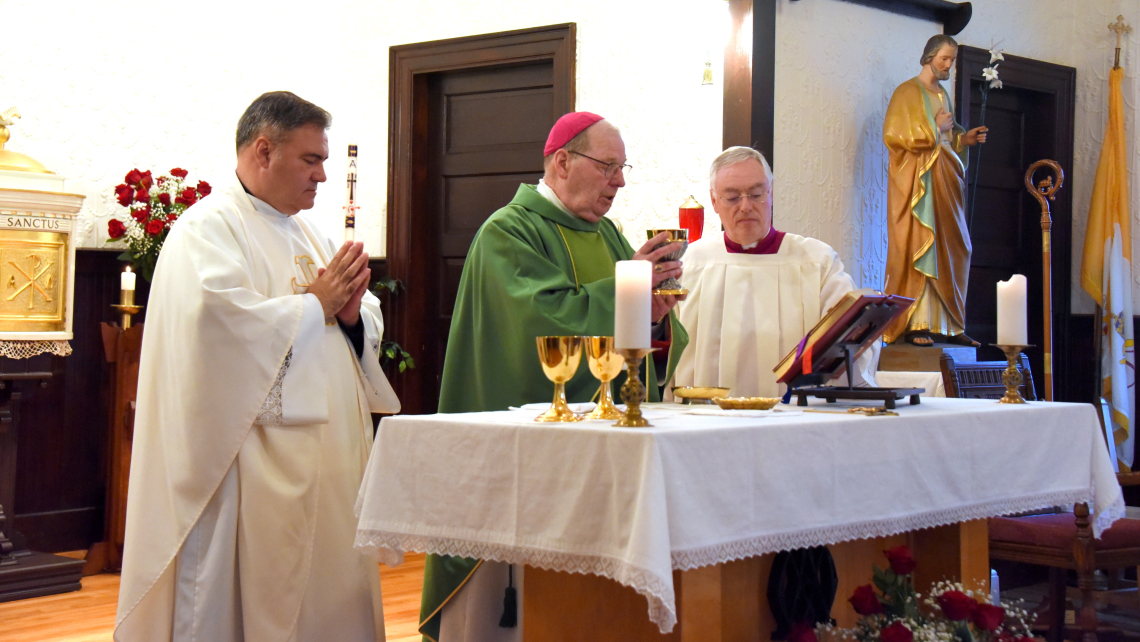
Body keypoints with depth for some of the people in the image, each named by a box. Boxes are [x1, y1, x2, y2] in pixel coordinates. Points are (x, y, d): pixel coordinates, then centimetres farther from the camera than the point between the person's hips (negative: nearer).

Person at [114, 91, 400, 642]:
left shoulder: (308, 233, 19)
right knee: (257, 596, -3)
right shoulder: (209, 228, -7)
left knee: (330, 586, 10)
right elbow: (224, 321, -23)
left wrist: (351, 312, -5)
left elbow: (369, 326, 19)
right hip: (259, 463, -8)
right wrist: (317, 305, -11)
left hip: (330, 450, 8)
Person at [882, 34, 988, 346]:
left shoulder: (943, 95, 20)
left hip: (945, 181, 7)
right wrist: (935, 128, -11)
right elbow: (893, 134, -13)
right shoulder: (907, 92, -3)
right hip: (917, 181, -7)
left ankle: (946, 324, 5)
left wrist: (964, 139, 8)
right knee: (918, 249, -10)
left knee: (948, 250, 3)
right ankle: (914, 325, -10)